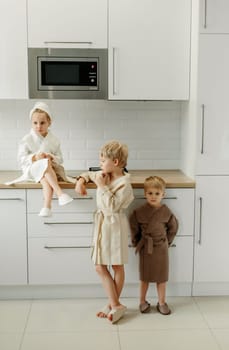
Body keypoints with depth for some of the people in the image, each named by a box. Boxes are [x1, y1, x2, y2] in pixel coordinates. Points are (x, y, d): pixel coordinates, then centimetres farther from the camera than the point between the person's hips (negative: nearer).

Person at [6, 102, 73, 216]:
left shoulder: (54, 140, 4)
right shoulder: (27, 140, -2)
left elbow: (60, 159, 4)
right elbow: (21, 159, -5)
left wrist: (51, 158, -18)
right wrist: (34, 157, -22)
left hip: (50, 168, 1)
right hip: (32, 169, -1)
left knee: (45, 179, -35)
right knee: (45, 164, -35)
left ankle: (46, 206, -47)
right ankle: (60, 193, -43)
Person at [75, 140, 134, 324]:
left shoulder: (124, 183, -18)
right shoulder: (104, 175, 4)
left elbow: (111, 206, -26)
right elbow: (89, 174, 24)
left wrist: (102, 186, -22)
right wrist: (81, 180, 3)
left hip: (115, 226, -8)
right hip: (102, 225, 8)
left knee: (118, 266, 8)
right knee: (100, 267, 7)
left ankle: (114, 304, 20)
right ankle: (115, 305, 15)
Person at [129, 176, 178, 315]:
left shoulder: (166, 212, -7)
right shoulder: (139, 212, -9)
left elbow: (173, 227, 7)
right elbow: (134, 228, 4)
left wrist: (167, 241, 6)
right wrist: (137, 243, 6)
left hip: (161, 248, 1)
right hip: (145, 248, -1)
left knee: (162, 276, 11)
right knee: (144, 276, 11)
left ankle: (162, 302, 26)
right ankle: (143, 301, 27)